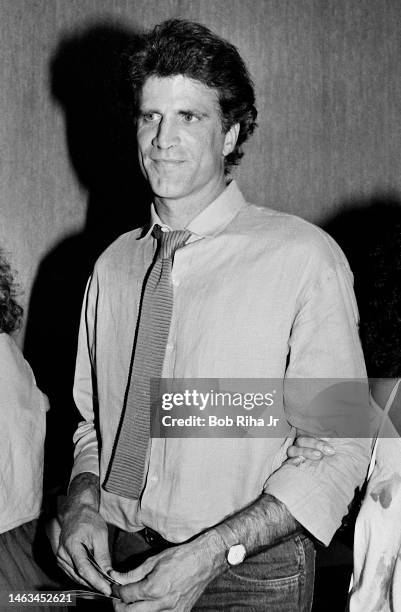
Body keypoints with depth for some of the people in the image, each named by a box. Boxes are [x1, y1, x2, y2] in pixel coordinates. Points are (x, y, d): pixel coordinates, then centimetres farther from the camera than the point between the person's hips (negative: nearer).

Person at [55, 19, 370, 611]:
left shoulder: (304, 258, -15)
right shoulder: (113, 266, 3)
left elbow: (337, 450, -15)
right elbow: (93, 420, 11)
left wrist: (211, 553, -21)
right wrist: (83, 502, -7)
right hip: (125, 564, 4)